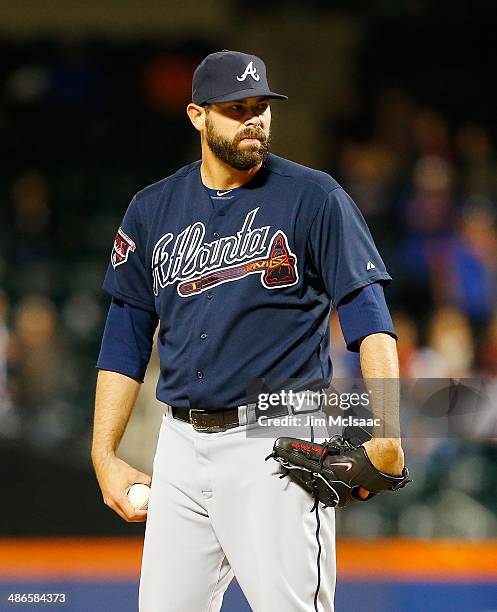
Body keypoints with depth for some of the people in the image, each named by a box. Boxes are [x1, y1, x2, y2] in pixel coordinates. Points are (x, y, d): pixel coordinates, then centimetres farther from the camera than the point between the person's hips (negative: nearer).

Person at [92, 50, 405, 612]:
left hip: (276, 443, -4)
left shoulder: (313, 197, -1)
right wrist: (105, 456, 8)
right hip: (181, 446, 5)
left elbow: (367, 315, -8)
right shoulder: (152, 209, 11)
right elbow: (125, 340, 15)